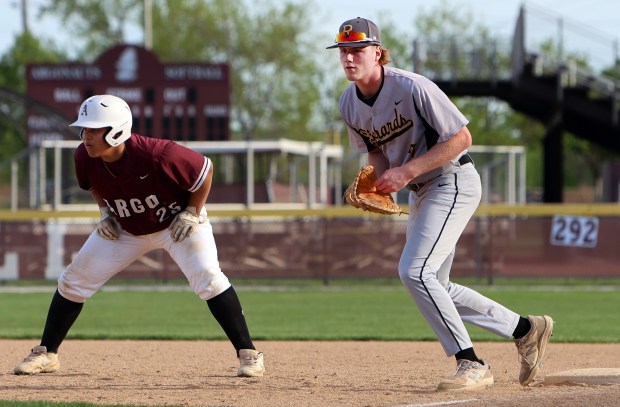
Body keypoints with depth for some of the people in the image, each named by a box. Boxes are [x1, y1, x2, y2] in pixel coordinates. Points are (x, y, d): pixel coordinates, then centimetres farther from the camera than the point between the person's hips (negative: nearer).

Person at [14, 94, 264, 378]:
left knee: (207, 278, -24)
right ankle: (46, 354, 15)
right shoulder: (85, 158, -22)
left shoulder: (157, 155, -37)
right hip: (125, 229, 5)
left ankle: (248, 354, -17)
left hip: (176, 223, -5)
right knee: (73, 281, 0)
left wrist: (192, 214, -20)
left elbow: (205, 169, -21)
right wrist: (105, 211, -5)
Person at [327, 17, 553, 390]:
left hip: (454, 181, -9)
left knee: (414, 271, -21)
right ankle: (525, 329, 24)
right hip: (421, 192, 9)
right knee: (433, 288, 11)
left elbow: (461, 138, -21)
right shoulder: (349, 103, 0)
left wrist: (406, 171, -25)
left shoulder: (411, 87, -23)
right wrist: (381, 179, -7)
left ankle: (472, 366, -14)